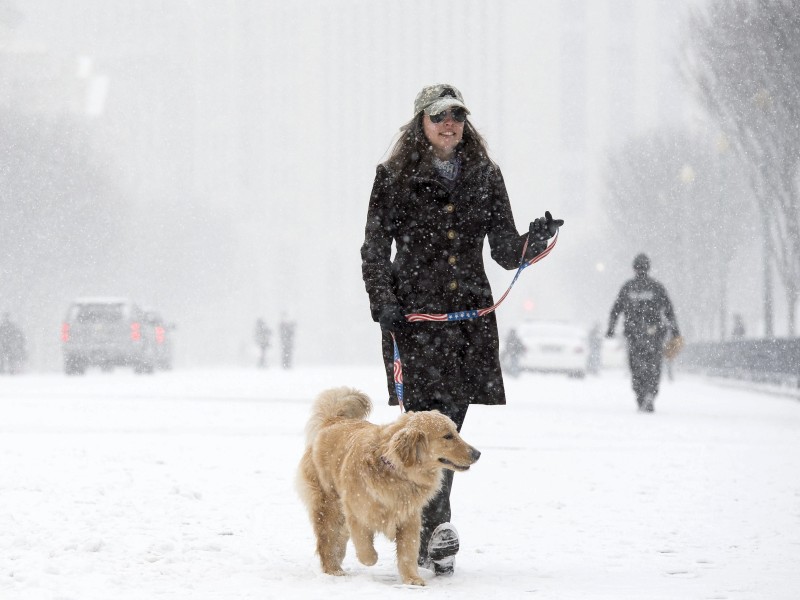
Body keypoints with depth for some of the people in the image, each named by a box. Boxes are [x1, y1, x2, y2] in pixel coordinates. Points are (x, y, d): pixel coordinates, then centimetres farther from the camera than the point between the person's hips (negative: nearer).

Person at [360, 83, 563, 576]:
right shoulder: (394, 177, 3)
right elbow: (375, 250, 3)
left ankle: (422, 536, 10)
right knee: (427, 421, -12)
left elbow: (505, 252, 8)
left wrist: (536, 240, -12)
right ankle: (436, 527, -17)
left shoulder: (485, 176, 11)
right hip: (414, 312, -3)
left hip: (470, 314, 3)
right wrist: (383, 303, -10)